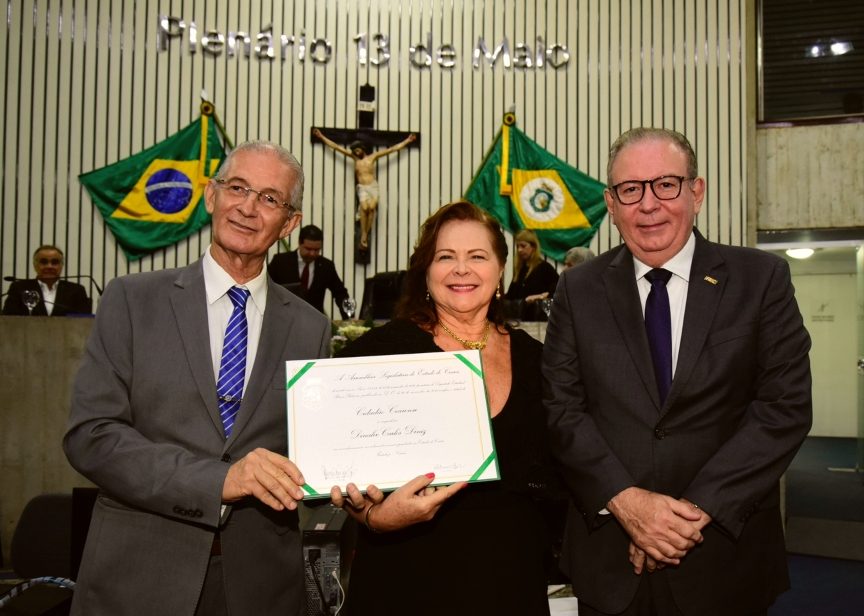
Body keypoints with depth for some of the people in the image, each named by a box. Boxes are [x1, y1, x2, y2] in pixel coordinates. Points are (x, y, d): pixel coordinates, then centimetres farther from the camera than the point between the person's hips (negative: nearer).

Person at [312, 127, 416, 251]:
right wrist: (321, 137, 13)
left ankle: (366, 235, -21)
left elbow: (392, 149, 11)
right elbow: (336, 146, 13)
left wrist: (407, 140, 11)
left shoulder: (373, 156, 9)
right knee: (364, 207, -26)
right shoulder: (354, 157, 12)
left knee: (372, 207, -25)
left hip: (373, 186, 0)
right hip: (362, 188, 0)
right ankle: (363, 236, -26)